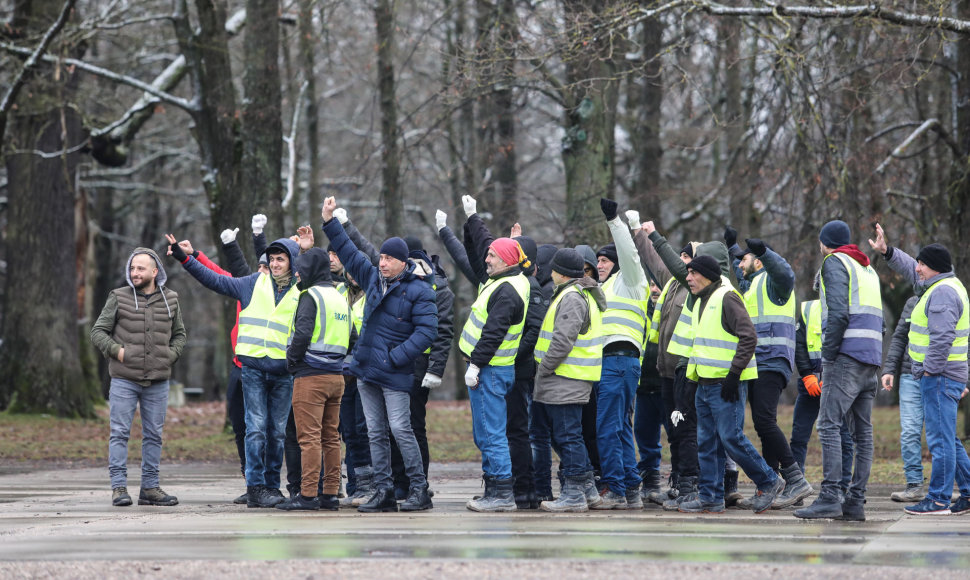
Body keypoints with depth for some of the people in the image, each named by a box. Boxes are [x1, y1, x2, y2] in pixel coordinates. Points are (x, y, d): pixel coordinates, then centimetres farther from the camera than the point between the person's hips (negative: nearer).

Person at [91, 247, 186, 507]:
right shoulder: (119, 298, 1)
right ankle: (119, 487, -3)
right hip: (124, 380, -3)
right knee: (120, 432, -5)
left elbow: (179, 335, 19)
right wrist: (116, 350, -12)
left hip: (158, 381, 3)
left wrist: (171, 356, 3)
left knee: (154, 435, 6)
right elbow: (98, 332, 3)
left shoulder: (169, 300, 8)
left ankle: (150, 488, 12)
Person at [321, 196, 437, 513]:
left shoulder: (418, 291, -9)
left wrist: (396, 357, -18)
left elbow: (427, 331, -14)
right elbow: (350, 253, 23)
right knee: (376, 433, 7)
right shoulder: (374, 278, 11)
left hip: (395, 374, -7)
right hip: (366, 370, 7)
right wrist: (330, 223, 20)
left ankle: (419, 489, -2)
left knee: (400, 429, -9)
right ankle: (383, 491, 10)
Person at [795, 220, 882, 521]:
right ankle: (856, 502, 5)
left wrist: (828, 355, -10)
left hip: (848, 355, -8)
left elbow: (838, 312, -14)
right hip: (871, 360, 8)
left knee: (828, 424, -11)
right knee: (862, 431, 6)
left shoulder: (835, 262, -1)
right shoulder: (868, 269, 25)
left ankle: (829, 497, -19)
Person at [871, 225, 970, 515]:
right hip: (942, 377, 11)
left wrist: (930, 371, -19)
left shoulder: (943, 293, -17)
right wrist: (887, 251, 22)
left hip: (940, 376, -11)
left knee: (940, 438, -9)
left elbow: (942, 337, -24)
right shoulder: (944, 284, 15)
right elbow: (911, 271, 31)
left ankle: (939, 500, -8)